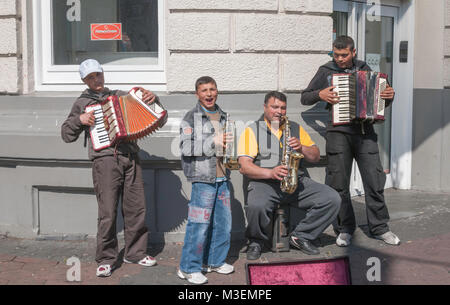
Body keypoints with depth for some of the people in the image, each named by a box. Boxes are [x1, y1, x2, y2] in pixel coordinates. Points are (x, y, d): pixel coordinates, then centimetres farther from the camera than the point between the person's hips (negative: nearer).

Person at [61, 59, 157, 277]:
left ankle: (135, 253, 20)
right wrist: (79, 119, -6)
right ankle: (106, 259, 7)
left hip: (130, 158, 3)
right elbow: (66, 134, 11)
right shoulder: (82, 103, 14)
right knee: (108, 213, -6)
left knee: (136, 208, 5)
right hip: (105, 160, -3)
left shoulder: (120, 96, 20)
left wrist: (152, 99, 3)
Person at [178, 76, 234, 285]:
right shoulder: (191, 118, -4)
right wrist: (212, 142, -21)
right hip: (203, 178, -7)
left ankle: (214, 261, 27)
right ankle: (189, 268, 4)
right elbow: (185, 147, -14)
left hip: (222, 178, 7)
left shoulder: (222, 116, 16)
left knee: (223, 222, 11)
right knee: (200, 224, -7)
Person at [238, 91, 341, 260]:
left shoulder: (295, 128, 19)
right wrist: (270, 173, -21)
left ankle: (300, 236, 1)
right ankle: (257, 241, -4)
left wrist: (302, 148, -5)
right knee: (256, 206, -37)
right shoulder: (252, 130, 5)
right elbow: (245, 165, -6)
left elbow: (316, 156, 16)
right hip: (264, 182, -4)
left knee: (333, 199, -16)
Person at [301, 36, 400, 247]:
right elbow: (305, 98, 10)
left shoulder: (364, 69, 15)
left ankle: (379, 228, 13)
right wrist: (320, 94, -9)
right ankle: (345, 229, 14)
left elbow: (380, 100, 23)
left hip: (365, 132, 2)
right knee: (339, 184, 1)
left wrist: (389, 96, 1)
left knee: (375, 181, 0)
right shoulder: (326, 71, 8)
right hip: (339, 132, -1)